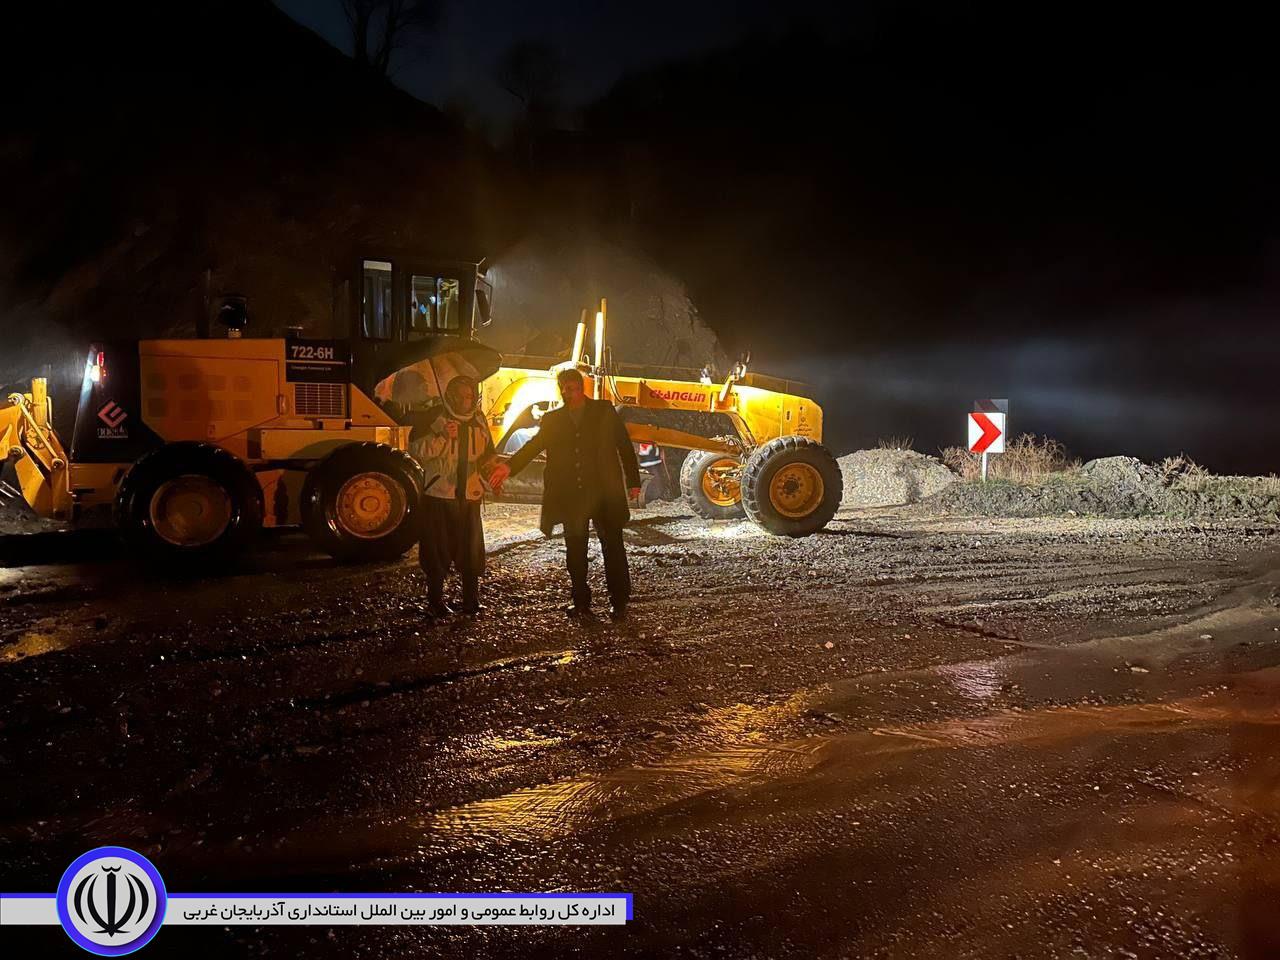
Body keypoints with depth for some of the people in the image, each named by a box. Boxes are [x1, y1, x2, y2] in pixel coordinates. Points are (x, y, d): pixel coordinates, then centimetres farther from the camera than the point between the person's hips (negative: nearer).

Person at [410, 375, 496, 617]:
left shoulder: (478, 419, 10)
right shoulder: (433, 416, -5)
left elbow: (487, 454, 20)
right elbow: (418, 448, -11)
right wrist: (443, 436, -24)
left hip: (469, 496, 4)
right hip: (439, 496, -4)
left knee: (471, 550, 4)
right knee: (438, 550, 3)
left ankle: (471, 601, 15)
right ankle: (435, 600, 15)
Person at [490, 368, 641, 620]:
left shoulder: (604, 412, 3)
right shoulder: (553, 419, 11)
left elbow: (624, 445, 4)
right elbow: (534, 445, 2)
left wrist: (633, 481, 0)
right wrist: (510, 466, -14)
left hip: (604, 494, -3)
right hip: (570, 497, 3)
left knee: (612, 546, -2)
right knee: (575, 550, 7)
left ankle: (619, 601, 6)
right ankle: (581, 601, 17)